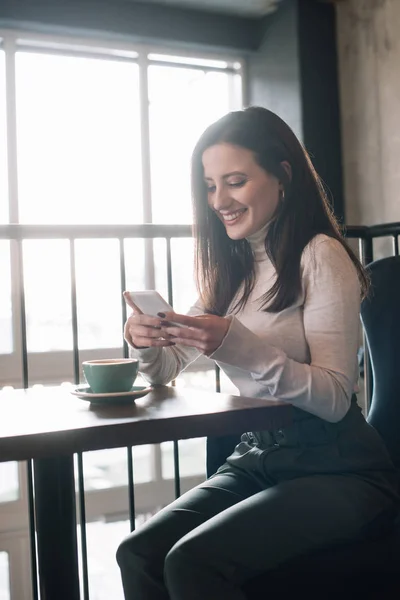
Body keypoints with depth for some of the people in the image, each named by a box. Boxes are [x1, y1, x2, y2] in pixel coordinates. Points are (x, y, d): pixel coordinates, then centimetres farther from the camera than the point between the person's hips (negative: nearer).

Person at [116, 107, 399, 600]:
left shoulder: (321, 256, -10)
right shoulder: (231, 268, 11)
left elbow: (335, 399, -16)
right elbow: (167, 369, 14)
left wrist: (239, 345, -28)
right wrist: (145, 341, -9)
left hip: (337, 470, -6)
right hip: (256, 460, 6)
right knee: (137, 554, -16)